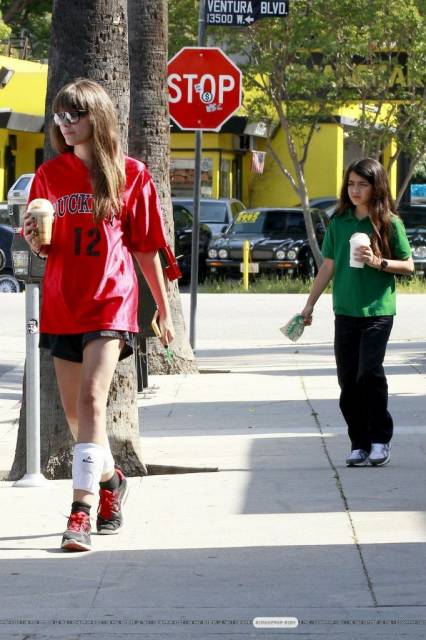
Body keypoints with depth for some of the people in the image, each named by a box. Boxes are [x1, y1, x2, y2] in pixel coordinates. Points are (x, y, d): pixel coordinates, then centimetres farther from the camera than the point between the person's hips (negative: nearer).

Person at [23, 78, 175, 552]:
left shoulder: (131, 175, 0)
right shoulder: (49, 176, 7)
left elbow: (146, 249, 5)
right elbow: (41, 249, 12)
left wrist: (163, 309, 10)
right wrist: (35, 240, -12)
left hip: (111, 303, -4)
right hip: (61, 306, 4)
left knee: (91, 397, -19)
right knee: (74, 410, 13)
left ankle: (82, 512, -24)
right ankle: (110, 478, 41)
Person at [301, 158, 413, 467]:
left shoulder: (390, 223, -2)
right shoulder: (339, 222, 8)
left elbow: (408, 265, 1)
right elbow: (328, 266, 14)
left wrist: (378, 262, -16)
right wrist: (310, 304, 14)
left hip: (378, 311, -4)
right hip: (345, 311, 4)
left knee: (370, 371, -16)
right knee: (348, 380, 3)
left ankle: (380, 438, -3)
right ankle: (359, 444, 11)